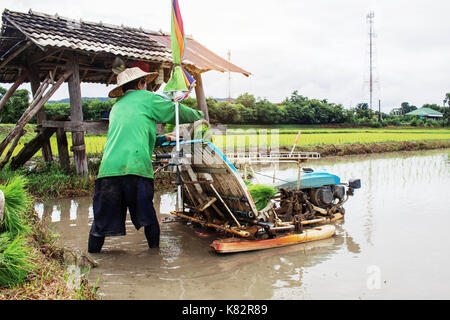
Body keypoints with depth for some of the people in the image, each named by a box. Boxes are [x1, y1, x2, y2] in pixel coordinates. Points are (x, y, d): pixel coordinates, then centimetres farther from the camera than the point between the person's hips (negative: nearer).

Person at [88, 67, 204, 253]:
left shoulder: (116, 107, 29)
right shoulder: (147, 98, 11)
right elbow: (177, 112, 17)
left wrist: (162, 139, 41)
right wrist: (199, 115, 36)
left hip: (108, 167, 5)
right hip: (136, 166, -4)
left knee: (103, 215, 11)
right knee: (145, 212, 11)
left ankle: (92, 255, 17)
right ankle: (155, 248, 24)